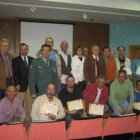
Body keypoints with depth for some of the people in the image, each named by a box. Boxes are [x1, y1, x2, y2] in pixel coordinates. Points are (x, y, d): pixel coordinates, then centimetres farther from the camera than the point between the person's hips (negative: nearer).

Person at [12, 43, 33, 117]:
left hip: (31, 85, 3)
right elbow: (15, 74, -1)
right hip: (20, 86, -3)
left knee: (29, 104, 5)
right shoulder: (15, 60, 6)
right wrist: (17, 84, -11)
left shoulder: (32, 59, 14)